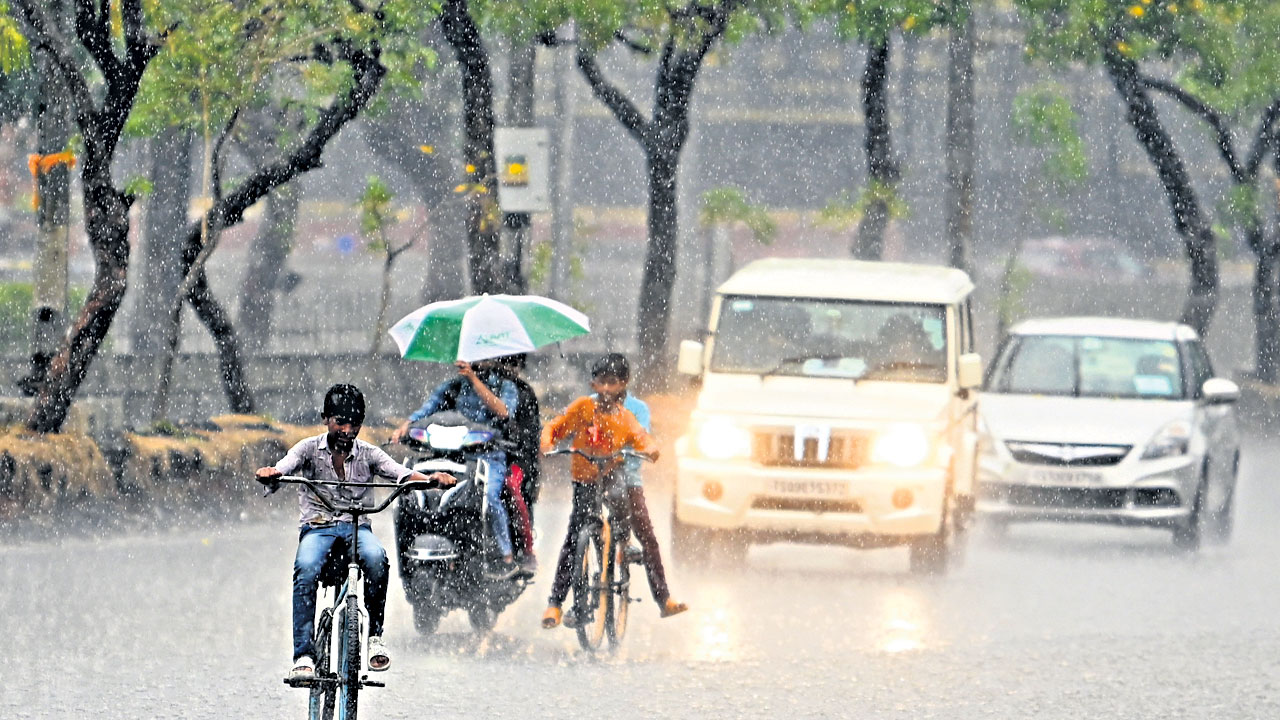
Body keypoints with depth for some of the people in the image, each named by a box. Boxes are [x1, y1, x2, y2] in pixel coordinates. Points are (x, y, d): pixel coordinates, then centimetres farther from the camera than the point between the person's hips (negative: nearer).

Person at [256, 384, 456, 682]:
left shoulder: (368, 454, 7)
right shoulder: (310, 449, 4)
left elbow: (400, 472, -7)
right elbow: (284, 466, -14)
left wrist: (431, 478, -28)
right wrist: (269, 474, -39)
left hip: (357, 526, 1)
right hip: (318, 526, -1)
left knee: (376, 557, -34)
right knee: (306, 569, -33)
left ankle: (375, 636, -18)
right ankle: (304, 655, -31)